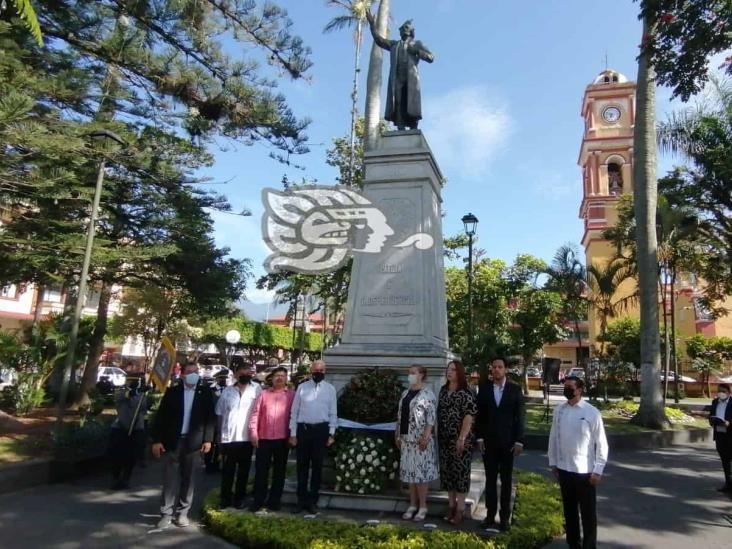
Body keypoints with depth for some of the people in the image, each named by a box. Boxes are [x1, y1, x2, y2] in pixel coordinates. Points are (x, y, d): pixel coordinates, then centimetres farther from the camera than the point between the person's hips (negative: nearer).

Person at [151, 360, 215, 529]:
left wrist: (208, 439, -6)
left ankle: (182, 513, 18)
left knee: (188, 479, 8)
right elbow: (161, 417, 1)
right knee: (170, 479, 3)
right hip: (172, 441, 0)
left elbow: (210, 417, 1)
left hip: (194, 441, 0)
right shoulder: (172, 391, 3)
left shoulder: (205, 392, 2)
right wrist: (157, 440, -5)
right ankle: (166, 513, 11)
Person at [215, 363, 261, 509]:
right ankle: (225, 498, 19)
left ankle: (239, 497, 22)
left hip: (247, 437, -1)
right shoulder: (227, 391, 7)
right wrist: (224, 429, 8)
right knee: (228, 469, 7)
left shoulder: (256, 389, 0)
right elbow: (219, 412, 13)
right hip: (229, 437, 1)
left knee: (244, 469, 9)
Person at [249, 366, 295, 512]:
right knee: (261, 470, 5)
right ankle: (258, 500, 17)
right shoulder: (264, 394, 6)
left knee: (279, 471, 9)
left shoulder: (292, 395, 2)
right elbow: (255, 414, 4)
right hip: (264, 438, 1)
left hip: (283, 439, -1)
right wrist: (253, 433, -3)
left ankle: (274, 500, 20)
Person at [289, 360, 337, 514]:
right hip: (303, 428, 0)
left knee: (317, 466, 8)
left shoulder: (330, 389, 3)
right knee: (302, 465, 8)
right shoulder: (302, 387, 2)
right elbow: (294, 411, 3)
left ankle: (313, 500, 20)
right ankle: (301, 499, 20)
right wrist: (293, 433, -1)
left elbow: (333, 413, 4)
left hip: (321, 429, 0)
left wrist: (331, 433, -2)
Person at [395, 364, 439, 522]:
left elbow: (431, 417, -15)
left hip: (420, 439, -7)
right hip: (406, 438, 7)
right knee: (409, 472, 11)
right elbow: (400, 415, 16)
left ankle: (422, 507, 9)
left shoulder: (428, 394, -9)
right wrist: (397, 435, 13)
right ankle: (413, 505, 20)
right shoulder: (405, 393, 13)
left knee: (420, 472, -2)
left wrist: (426, 436, -21)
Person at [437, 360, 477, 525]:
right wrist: (438, 435, 13)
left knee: (460, 470, -1)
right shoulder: (443, 390, 10)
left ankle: (460, 508, 9)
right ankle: (452, 506, 22)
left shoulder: (465, 393, -10)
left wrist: (462, 438, -21)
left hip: (460, 439, -7)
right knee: (447, 471, 10)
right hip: (444, 439, 7)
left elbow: (469, 415, -16)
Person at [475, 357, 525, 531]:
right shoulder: (484, 388, 1)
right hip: (489, 441, 1)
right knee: (490, 479, 8)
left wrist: (519, 441, -8)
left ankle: (505, 517, 18)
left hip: (508, 442, -1)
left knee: (506, 480, 9)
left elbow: (520, 416, -3)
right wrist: (480, 437, -2)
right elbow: (480, 414, 4)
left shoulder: (515, 389, -3)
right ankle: (490, 514, 16)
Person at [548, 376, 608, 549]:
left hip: (585, 471, -4)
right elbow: (553, 437, 7)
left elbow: (601, 443, -8)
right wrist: (553, 462, 8)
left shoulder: (591, 412, -11)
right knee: (569, 510, 18)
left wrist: (598, 470, -10)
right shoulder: (559, 410, 1)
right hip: (564, 469, 4)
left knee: (588, 513, 9)